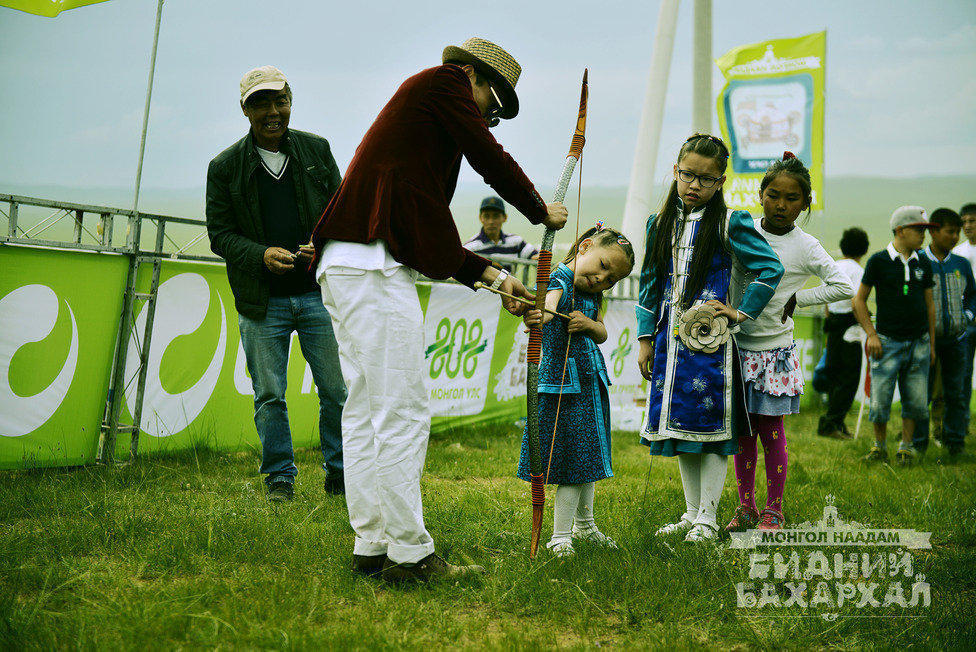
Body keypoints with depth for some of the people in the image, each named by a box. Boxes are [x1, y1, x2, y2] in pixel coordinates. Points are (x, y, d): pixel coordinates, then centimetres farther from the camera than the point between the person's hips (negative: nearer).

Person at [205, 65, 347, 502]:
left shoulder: (317, 150, 7)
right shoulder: (225, 167, 2)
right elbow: (219, 234, 3)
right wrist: (261, 255, -15)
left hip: (318, 293, 1)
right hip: (262, 301, -1)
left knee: (337, 389, 2)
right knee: (269, 396, 5)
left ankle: (340, 473, 18)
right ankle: (279, 478, 19)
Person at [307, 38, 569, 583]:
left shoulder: (418, 107, 29)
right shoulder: (444, 81, 5)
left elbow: (431, 235, 26)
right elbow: (490, 158, 0)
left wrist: (495, 278, 21)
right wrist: (542, 210, 17)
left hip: (347, 271, 10)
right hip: (374, 269, -10)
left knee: (366, 412, 10)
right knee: (403, 412, -8)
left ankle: (372, 547, 15)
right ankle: (410, 554, -3)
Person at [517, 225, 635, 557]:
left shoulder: (593, 294, 11)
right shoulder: (559, 278, -15)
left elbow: (602, 334, 14)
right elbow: (551, 297, -38)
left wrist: (590, 324, -9)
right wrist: (544, 314, -61)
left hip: (591, 381, 9)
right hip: (565, 383, -9)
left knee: (589, 453, 20)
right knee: (574, 457, -8)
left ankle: (584, 523, 38)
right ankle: (560, 536, 3)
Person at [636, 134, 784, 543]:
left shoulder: (730, 224, -4)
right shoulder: (660, 224, 10)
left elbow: (771, 268, -2)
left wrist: (742, 314, -6)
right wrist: (645, 339, 11)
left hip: (710, 339, -5)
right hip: (670, 339, 5)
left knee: (710, 430, -2)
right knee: (679, 428, 10)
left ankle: (707, 518, 8)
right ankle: (691, 513, 21)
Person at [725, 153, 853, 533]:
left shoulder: (805, 247, -6)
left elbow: (844, 287, -10)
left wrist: (795, 299, -8)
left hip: (774, 351, -3)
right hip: (737, 348, 3)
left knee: (771, 431, 3)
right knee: (742, 432, 9)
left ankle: (774, 512, 15)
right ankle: (746, 509, 20)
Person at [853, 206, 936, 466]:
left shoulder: (923, 264, 9)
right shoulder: (879, 261, -3)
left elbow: (929, 305, 16)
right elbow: (859, 300, 2)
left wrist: (932, 344, 14)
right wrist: (871, 334, -6)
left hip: (919, 343, 4)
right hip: (888, 342, -3)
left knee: (916, 401, 4)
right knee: (880, 402, -3)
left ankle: (906, 447, 20)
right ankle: (879, 446, 16)